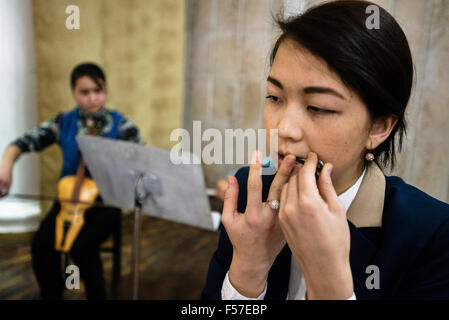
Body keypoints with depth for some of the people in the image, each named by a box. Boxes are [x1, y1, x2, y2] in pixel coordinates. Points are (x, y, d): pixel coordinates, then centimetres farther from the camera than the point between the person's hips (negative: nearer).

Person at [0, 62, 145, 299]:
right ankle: (51, 295, 7)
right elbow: (25, 142, -3)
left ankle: (97, 295, 1)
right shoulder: (63, 123, 1)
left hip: (105, 201, -3)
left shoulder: (121, 125, -5)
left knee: (82, 247, -26)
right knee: (41, 245, -20)